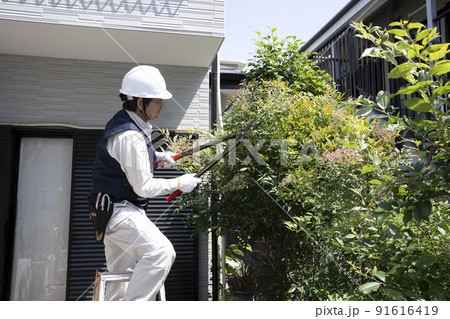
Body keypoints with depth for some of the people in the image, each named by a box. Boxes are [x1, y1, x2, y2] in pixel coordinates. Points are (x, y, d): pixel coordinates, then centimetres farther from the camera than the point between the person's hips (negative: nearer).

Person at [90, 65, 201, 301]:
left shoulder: (123, 123, 10)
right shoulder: (130, 136, -22)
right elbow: (144, 187, -21)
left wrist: (157, 156, 16)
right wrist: (178, 184, -9)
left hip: (115, 210, 11)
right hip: (119, 211, -11)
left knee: (121, 280, 18)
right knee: (161, 252, -27)